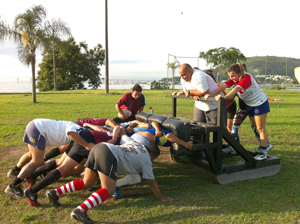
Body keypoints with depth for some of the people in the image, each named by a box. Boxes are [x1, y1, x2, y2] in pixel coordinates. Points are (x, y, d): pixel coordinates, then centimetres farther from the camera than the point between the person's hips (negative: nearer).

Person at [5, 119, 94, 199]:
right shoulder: (76, 128, -15)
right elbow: (71, 133, -39)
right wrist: (86, 145, -36)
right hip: (38, 128, -11)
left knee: (32, 154, 31)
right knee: (37, 162, -11)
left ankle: (15, 171, 55)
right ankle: (13, 187, -7)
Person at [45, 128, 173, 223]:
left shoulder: (133, 143, 29)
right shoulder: (146, 159, 13)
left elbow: (122, 133, 46)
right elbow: (151, 182, 15)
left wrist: (128, 128, 67)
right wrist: (161, 197, 25)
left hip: (99, 147, 9)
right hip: (109, 156, -9)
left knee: (86, 183, 17)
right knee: (108, 190, -12)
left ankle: (56, 192, 12)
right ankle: (80, 210, -28)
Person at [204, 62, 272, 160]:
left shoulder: (247, 78, -28)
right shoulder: (234, 78, -4)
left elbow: (237, 89, -44)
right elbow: (223, 86, -16)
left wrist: (225, 97, -57)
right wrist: (211, 95, -29)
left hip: (260, 103, -8)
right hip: (250, 104, 8)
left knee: (261, 128, -4)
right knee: (256, 127, 14)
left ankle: (263, 152, 2)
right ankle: (263, 147, 25)